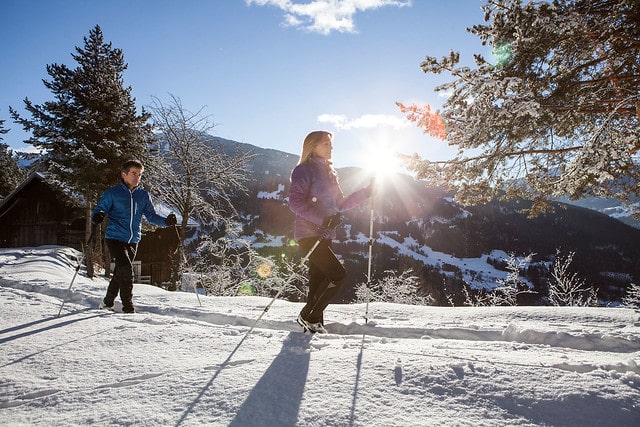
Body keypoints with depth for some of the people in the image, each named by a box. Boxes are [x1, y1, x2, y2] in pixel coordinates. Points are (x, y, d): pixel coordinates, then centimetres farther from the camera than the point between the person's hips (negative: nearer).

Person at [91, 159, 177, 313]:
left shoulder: (143, 195, 8)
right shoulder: (113, 193, -4)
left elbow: (151, 215, 10)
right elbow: (100, 209, -4)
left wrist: (166, 221, -7)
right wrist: (97, 217, -28)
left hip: (133, 241, 5)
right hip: (115, 238, -5)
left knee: (120, 273, 15)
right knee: (126, 269, -19)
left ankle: (107, 303, 35)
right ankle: (128, 307, -8)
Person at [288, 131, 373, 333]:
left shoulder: (330, 173, 19)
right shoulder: (304, 170, -6)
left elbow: (340, 204, 19)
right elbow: (295, 203, -16)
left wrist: (367, 191, 13)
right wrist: (323, 219, -25)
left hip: (324, 236, 8)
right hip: (309, 234, -8)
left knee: (319, 279, 8)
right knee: (338, 274, -14)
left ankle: (314, 323, 17)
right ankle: (308, 316, -3)